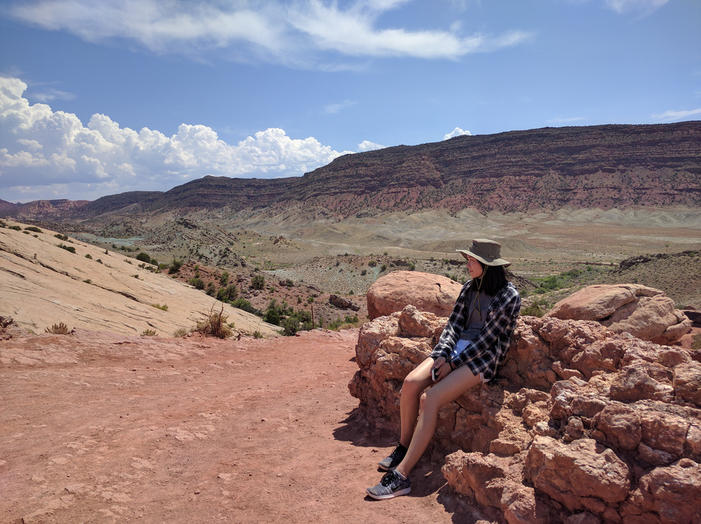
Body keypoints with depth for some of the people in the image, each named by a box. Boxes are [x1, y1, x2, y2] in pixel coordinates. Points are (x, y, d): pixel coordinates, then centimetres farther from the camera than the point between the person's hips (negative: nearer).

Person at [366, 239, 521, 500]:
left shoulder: (509, 296, -8)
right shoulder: (469, 288, 12)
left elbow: (488, 338, -12)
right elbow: (454, 324, 9)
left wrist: (452, 364, -14)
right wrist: (442, 355, -8)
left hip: (484, 358, -6)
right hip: (457, 348, 6)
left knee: (429, 399, -25)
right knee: (411, 383, -19)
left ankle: (401, 476, -23)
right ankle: (404, 446, 2)